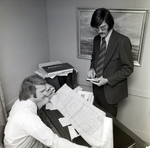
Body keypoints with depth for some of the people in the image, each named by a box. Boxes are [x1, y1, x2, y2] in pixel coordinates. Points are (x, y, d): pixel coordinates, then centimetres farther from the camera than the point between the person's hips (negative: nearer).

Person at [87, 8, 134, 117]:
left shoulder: (122, 41, -18)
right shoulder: (96, 39, 2)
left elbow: (128, 68, -14)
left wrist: (108, 80, -20)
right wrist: (92, 68, -4)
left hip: (111, 90, -5)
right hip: (97, 87, 5)